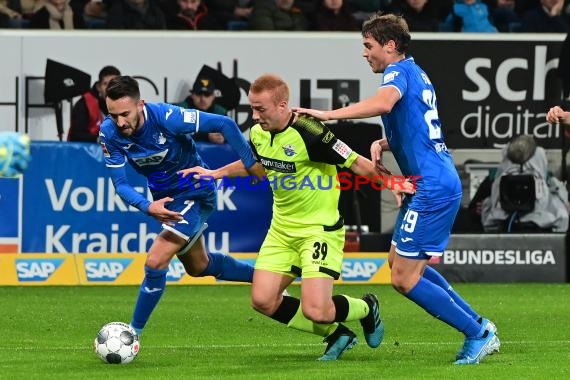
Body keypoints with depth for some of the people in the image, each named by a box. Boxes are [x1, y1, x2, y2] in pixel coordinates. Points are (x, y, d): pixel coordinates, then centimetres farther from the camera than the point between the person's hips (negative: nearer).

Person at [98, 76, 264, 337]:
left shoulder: (166, 117, -32)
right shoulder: (109, 133, -19)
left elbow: (224, 124, -25)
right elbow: (120, 183, -16)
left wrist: (251, 164, -21)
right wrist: (147, 207, -35)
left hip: (195, 194, -7)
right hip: (163, 197, 7)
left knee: (155, 262, -20)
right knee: (198, 266, 24)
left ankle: (133, 333, -6)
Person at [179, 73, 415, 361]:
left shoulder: (309, 134, -25)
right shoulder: (258, 134, -1)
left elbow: (355, 162, -19)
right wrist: (215, 174, 18)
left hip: (319, 228, -7)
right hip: (282, 228, 8)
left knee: (315, 311, -16)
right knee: (263, 301, -3)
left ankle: (366, 308, 20)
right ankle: (336, 334, 16)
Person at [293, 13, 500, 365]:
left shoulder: (399, 71, -11)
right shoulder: (417, 75, 19)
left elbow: (383, 102, -35)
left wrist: (328, 114, -35)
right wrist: (382, 143, 11)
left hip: (432, 189, -10)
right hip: (443, 182, 10)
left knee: (404, 279, -6)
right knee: (398, 259, 20)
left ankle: (478, 335, 0)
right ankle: (477, 324, 20)